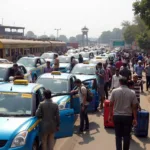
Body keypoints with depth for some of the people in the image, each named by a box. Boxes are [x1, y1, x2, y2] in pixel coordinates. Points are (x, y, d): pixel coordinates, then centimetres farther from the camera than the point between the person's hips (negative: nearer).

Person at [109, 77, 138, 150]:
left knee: (118, 135, 9)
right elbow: (134, 106, -3)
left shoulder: (114, 91, -4)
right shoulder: (132, 93, -5)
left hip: (117, 116, 1)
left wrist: (110, 115, 9)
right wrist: (135, 118, 3)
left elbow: (111, 104, -1)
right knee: (126, 135, 10)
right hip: (128, 116, 0)